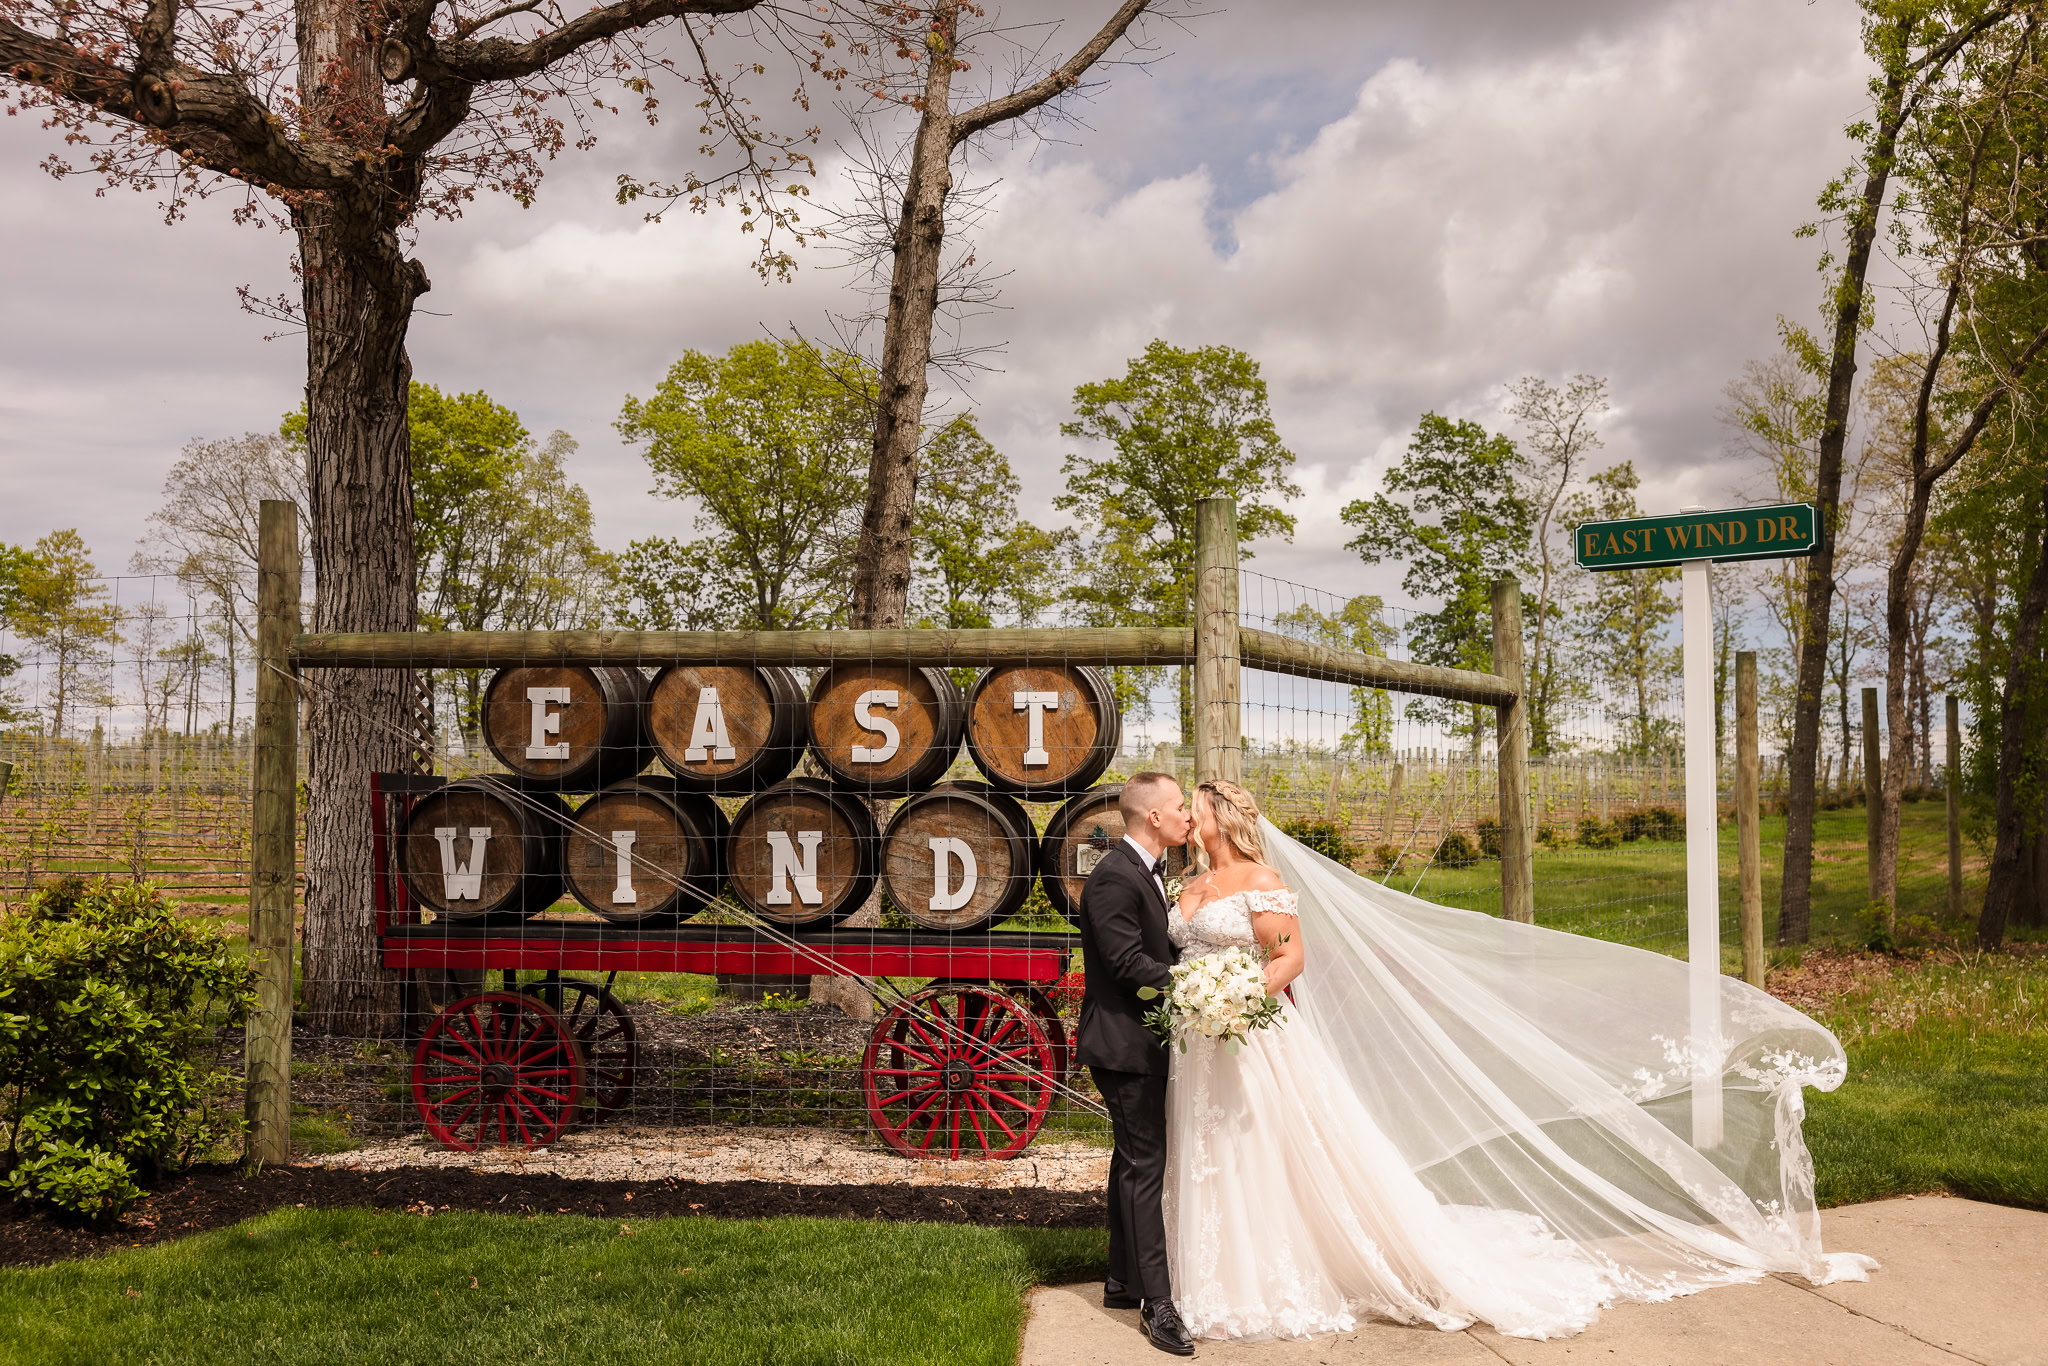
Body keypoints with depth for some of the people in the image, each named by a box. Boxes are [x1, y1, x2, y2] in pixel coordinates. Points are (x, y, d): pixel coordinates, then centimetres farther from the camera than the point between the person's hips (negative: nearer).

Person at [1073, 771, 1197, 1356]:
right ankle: (1157, 1302, -3)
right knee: (1144, 1165, -7)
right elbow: (1129, 964, -24)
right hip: (1124, 1043, -10)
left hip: (1142, 1043, 10)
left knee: (1133, 1160, 17)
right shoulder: (1114, 877, -20)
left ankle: (1123, 1280, 29)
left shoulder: (1148, 871, 12)